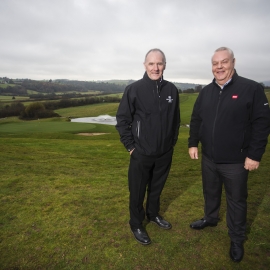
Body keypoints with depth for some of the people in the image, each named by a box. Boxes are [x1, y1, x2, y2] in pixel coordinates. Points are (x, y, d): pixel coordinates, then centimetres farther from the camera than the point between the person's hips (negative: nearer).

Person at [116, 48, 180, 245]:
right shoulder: (134, 89, -11)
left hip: (165, 153, 4)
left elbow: (176, 119, 10)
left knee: (157, 188, 22)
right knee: (138, 191, 11)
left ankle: (154, 214, 46)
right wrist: (130, 146, -9)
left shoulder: (172, 90, -1)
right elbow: (122, 119, -8)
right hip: (142, 153, -3)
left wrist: (173, 141, 9)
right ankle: (136, 225, 32)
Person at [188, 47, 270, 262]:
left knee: (236, 200, 12)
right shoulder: (206, 92, 6)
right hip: (208, 158, 5)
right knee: (210, 192, 23)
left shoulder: (252, 89, -11)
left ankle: (237, 239, 33)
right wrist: (193, 143, 6)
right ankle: (210, 219, 50)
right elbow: (196, 120, 11)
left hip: (236, 161, -4)